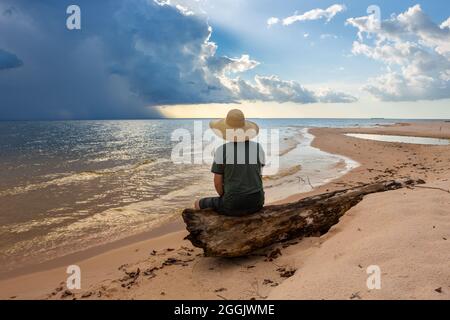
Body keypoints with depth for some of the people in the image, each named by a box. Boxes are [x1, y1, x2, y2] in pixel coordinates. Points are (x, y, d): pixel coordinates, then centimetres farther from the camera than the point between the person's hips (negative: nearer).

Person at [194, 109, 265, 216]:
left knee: (199, 204, 22)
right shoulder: (258, 148, -1)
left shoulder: (221, 150, -12)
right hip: (256, 203, 4)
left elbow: (217, 182, -8)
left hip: (233, 204, -3)